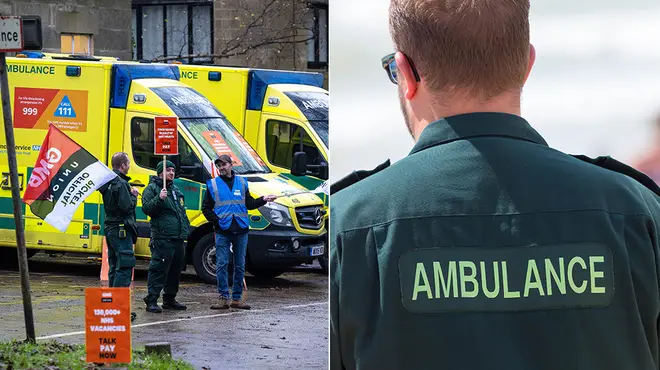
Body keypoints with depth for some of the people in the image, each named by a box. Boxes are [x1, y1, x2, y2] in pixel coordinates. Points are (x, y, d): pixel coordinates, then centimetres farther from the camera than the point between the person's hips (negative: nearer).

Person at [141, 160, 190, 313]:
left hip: (178, 238, 8)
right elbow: (146, 208, -14)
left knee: (176, 270, 13)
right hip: (162, 238, -8)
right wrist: (159, 198, -28)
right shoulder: (152, 188, -1)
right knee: (158, 270, -11)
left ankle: (170, 299, 24)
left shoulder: (176, 190, 23)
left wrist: (185, 229, 21)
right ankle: (151, 301, -10)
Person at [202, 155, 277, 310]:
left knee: (240, 266, 4)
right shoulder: (212, 185, 6)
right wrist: (216, 221, -6)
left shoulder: (242, 182, 11)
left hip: (241, 230, 2)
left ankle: (237, 298, 10)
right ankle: (224, 298, -1)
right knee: (221, 265, -5)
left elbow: (249, 204, 15)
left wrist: (263, 200, 0)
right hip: (223, 231, -2)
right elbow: (206, 208, 6)